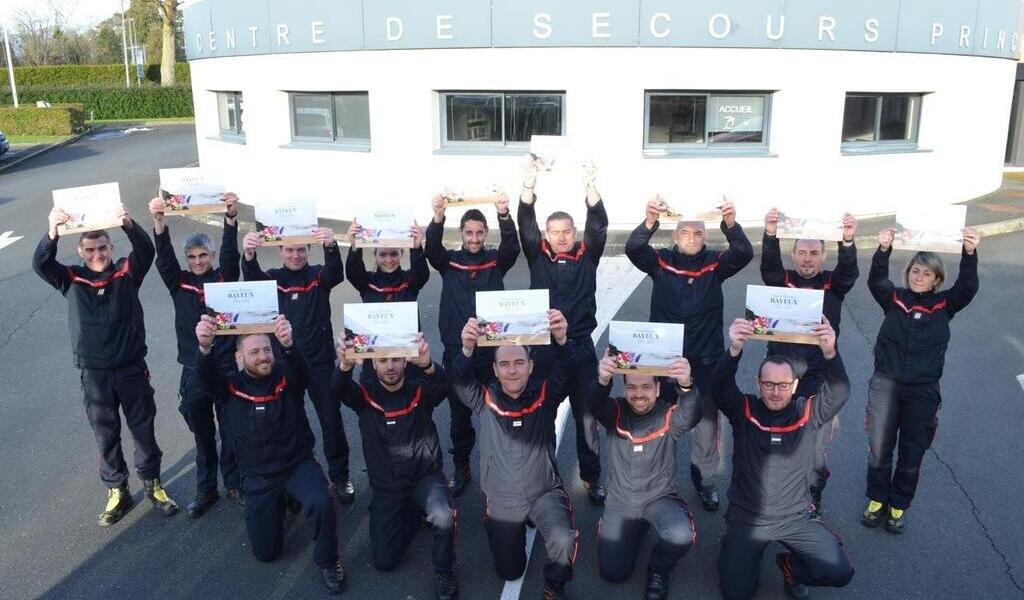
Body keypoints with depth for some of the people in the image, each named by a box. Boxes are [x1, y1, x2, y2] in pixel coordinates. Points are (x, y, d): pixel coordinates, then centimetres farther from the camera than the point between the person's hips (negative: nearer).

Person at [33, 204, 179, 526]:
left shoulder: (127, 273, -3)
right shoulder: (72, 279, 0)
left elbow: (146, 252, -20)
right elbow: (40, 264, -15)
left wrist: (130, 225, -41)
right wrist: (52, 232, -35)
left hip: (132, 368, -1)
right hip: (94, 374, 1)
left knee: (143, 429, 11)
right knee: (105, 435, 13)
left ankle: (153, 484, 29)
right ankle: (117, 491, 28)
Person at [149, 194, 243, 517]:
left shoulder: (225, 277, 0)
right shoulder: (178, 283, 3)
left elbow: (230, 251, -15)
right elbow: (164, 257, -11)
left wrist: (231, 217, -31)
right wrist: (158, 222, -28)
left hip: (227, 365, -1)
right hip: (194, 370, 1)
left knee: (230, 430, 9)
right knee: (203, 434, 13)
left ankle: (234, 484, 25)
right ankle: (206, 490, 25)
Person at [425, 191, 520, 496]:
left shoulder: (496, 261, 7)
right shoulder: (449, 262, 7)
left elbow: (512, 246, -12)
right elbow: (432, 248, -12)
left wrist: (504, 216, -32)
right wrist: (438, 218, -32)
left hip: (492, 350, 0)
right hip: (456, 352, 0)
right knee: (459, 414, 10)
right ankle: (461, 468, 26)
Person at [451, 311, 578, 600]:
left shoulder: (545, 394, -12)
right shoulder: (485, 400, -11)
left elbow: (565, 373, -29)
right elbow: (459, 381, -28)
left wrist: (561, 341, -51)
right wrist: (467, 349, -50)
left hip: (545, 493, -1)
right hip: (502, 500, 2)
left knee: (564, 541, -30)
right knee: (509, 572, 16)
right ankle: (506, 527, 48)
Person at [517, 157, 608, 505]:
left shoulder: (587, 257, 5)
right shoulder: (538, 257, 5)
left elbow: (599, 227, -9)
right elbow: (525, 226, -8)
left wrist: (591, 189, -25)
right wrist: (528, 188, -24)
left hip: (580, 348, 0)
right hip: (543, 347, 0)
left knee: (587, 417, 7)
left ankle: (592, 478, 21)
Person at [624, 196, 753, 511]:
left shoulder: (715, 263, -1)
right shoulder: (660, 261, -3)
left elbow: (744, 253, -18)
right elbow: (633, 249, -20)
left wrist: (730, 223, -37)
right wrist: (650, 221, -39)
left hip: (707, 358, 1)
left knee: (708, 421, 10)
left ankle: (706, 480, 28)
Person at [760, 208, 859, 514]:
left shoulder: (833, 284, 6)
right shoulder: (782, 281, 4)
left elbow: (850, 269, -14)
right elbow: (769, 264, -15)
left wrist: (847, 241, -34)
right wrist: (771, 235, -35)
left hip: (818, 377, 0)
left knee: (815, 445, 3)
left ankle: (812, 495, 24)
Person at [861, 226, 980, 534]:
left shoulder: (944, 304, 2)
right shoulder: (894, 298, 2)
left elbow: (968, 287, -15)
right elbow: (875, 282, -16)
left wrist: (970, 254, -33)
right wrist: (883, 250, -34)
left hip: (923, 390, 0)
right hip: (886, 383, 0)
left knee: (912, 453, 11)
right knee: (878, 450, 6)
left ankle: (899, 506, 29)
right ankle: (877, 500, 27)